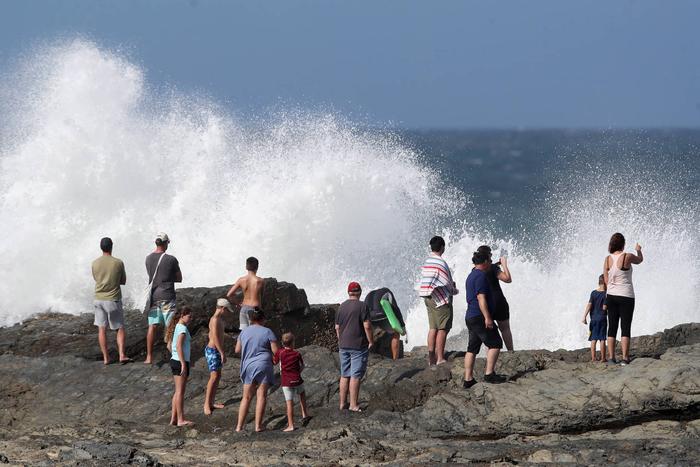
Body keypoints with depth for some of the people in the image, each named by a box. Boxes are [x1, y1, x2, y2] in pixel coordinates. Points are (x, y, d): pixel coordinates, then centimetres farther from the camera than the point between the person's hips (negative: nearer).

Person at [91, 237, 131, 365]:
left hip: (99, 299, 2)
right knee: (120, 328, 9)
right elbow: (123, 281, 2)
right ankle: (122, 355, -3)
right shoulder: (118, 263, -9)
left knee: (101, 329, 8)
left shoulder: (95, 264, -3)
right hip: (113, 300, -2)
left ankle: (106, 358, 7)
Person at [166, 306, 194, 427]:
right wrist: (183, 364, -23)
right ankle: (181, 419, -2)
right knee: (180, 391, -5)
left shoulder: (175, 327, 13)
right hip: (181, 362, -9)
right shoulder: (183, 328, -15)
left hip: (174, 361, 9)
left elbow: (169, 346, 19)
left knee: (178, 391, 14)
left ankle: (173, 418, 15)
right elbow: (179, 346, -23)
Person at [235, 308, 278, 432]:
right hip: (263, 366, -4)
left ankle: (239, 426, 4)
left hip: (248, 366, 4)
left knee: (246, 397, 9)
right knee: (261, 395, 0)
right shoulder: (267, 332, -4)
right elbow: (276, 351, -6)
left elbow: (237, 350, 13)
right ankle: (258, 425, -4)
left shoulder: (244, 332, 8)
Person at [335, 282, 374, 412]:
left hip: (343, 346, 6)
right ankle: (353, 405, -3)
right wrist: (371, 341, -5)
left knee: (344, 375, 12)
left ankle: (343, 403, 16)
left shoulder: (341, 307, 7)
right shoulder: (362, 306, -12)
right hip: (358, 346, -6)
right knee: (355, 376, -3)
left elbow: (337, 327, 12)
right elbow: (367, 326, -15)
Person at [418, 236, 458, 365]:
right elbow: (446, 284, -16)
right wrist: (455, 291, 4)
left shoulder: (426, 262, 9)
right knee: (442, 329, -4)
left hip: (428, 298, 8)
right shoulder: (441, 263, -16)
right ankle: (440, 358, -5)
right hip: (441, 299, -8)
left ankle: (431, 357, 10)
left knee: (433, 328, 10)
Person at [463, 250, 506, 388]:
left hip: (470, 317, 10)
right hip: (479, 316, -10)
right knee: (495, 344, -5)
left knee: (472, 348, 8)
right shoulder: (481, 276, -12)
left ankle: (468, 379, 6)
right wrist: (487, 317, -22)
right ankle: (489, 374, -11)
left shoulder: (471, 276, 19)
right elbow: (481, 298, -20)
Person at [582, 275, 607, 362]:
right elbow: (604, 307, -13)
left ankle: (593, 357, 3)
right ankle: (603, 357, 0)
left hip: (593, 318, 3)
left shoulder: (593, 293, 2)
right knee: (602, 339, 0)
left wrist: (584, 316, -5)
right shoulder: (605, 294, -8)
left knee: (593, 339, 5)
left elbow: (589, 305, -4)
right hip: (602, 318, -3)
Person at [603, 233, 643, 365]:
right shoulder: (628, 257, -11)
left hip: (611, 296, 4)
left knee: (612, 327, 8)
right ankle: (625, 358, -6)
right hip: (626, 296, -4)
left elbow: (606, 281, 5)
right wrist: (638, 250, 33)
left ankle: (611, 357, 5)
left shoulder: (608, 259, 0)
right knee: (625, 327, -2)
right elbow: (640, 260, 12)